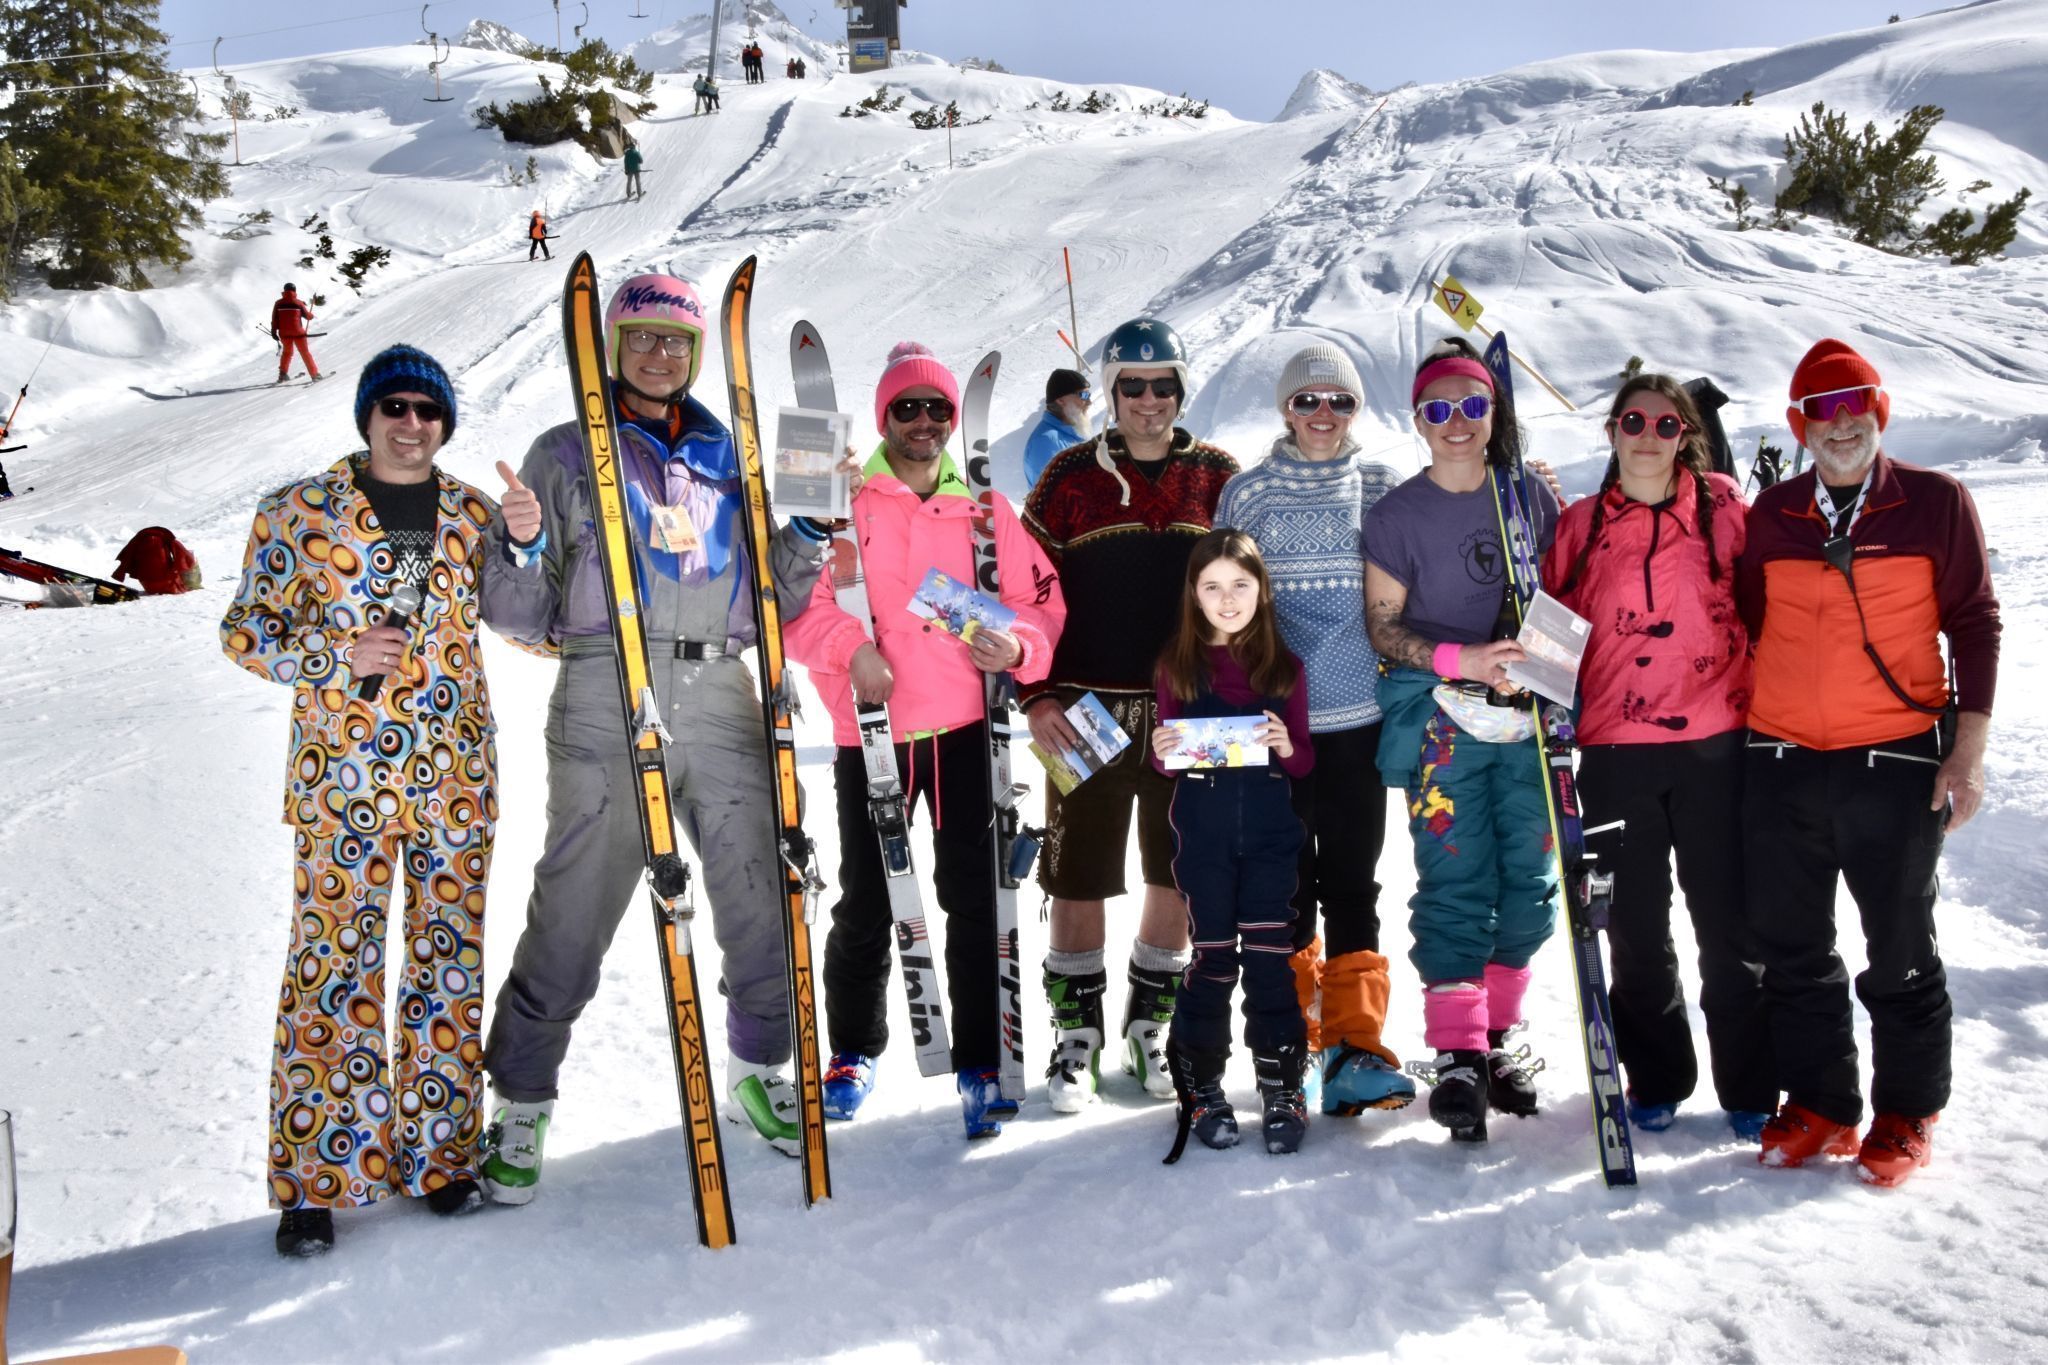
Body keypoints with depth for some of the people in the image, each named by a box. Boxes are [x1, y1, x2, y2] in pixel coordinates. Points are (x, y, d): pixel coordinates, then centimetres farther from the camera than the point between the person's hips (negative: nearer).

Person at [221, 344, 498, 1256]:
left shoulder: (475, 515, 10)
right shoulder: (299, 512, 2)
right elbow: (245, 629, 3)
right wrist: (337, 651, -14)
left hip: (454, 770, 3)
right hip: (342, 772, -3)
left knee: (449, 957, 8)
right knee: (334, 959, -4)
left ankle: (438, 1151, 21)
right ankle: (313, 1181, 6)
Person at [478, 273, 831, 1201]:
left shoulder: (725, 457, 17)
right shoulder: (567, 454, 7)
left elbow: (771, 601, 19)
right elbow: (519, 616, 5)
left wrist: (808, 530, 4)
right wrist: (522, 548, -14)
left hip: (721, 699, 3)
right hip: (605, 699, -3)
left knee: (763, 898, 5)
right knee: (574, 911, -4)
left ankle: (758, 1074, 26)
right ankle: (520, 1104, 13)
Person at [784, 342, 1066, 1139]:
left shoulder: (985, 510, 8)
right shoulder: (844, 503, 1)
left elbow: (1039, 601, 10)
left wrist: (1018, 646, -11)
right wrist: (848, 650, -19)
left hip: (966, 729, 1)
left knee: (974, 899, 1)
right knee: (865, 901, 9)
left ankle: (981, 1064, 12)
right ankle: (855, 1050, 28)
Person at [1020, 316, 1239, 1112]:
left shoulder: (1219, 480, 5)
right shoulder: (1070, 478, 1)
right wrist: (1036, 697, -9)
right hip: (1086, 714, -2)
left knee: (1178, 878, 9)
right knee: (1079, 883, 3)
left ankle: (1151, 1027, 26)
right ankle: (1077, 1032, 20)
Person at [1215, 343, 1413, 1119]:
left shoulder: (1382, 490, 8)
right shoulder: (1248, 493, 6)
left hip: (1357, 715, 0)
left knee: (1351, 883, -2)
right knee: (1286, 882, 4)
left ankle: (1355, 1049, -1)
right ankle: (1296, 1043, 16)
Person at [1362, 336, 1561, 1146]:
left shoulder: (1532, 496, 7)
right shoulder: (1397, 516, -1)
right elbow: (1381, 627, -1)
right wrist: (1460, 659, -16)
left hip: (1529, 714, 3)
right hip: (1442, 720, -3)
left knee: (1530, 881, 5)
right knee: (1456, 884, -7)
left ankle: (1494, 1038, 19)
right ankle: (1454, 1055, 0)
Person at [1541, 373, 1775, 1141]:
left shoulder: (1722, 506, 3)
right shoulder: (1580, 524, 7)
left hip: (1716, 746, -1)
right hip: (1615, 752, 2)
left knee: (1728, 924, 4)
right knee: (1635, 928, 9)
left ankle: (1750, 1090, 18)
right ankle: (1656, 1081, 24)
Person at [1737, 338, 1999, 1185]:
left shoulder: (1938, 504, 0)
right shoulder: (1772, 513, 7)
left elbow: (1974, 626, 1)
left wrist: (1968, 751, -6)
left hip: (1896, 763, -3)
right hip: (1781, 764, 3)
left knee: (1900, 949, 7)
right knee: (1792, 948, 9)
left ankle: (1906, 1114, 22)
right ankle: (1819, 1106, 23)